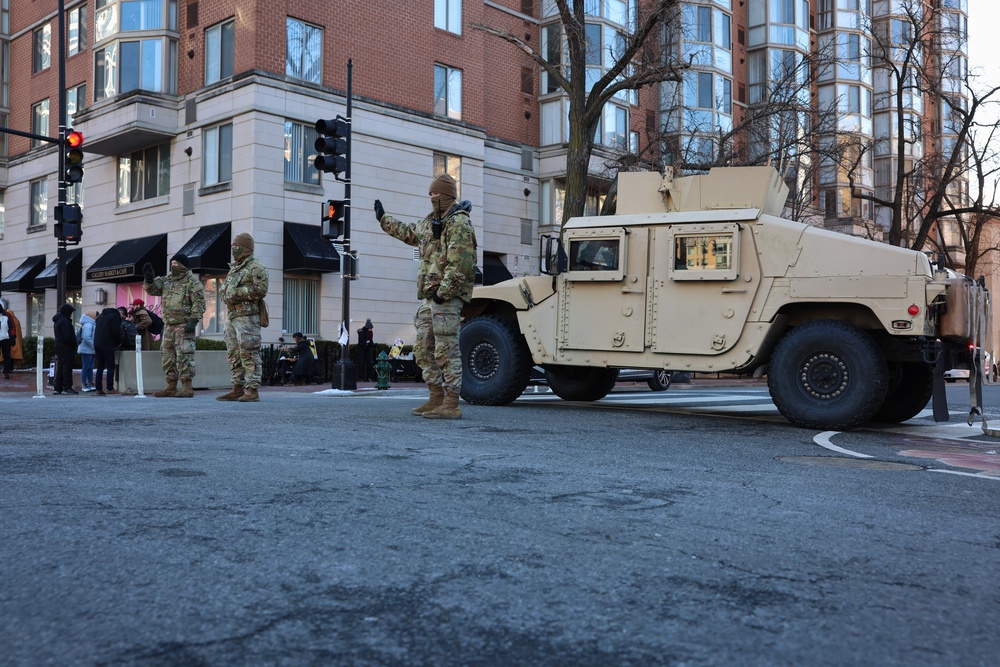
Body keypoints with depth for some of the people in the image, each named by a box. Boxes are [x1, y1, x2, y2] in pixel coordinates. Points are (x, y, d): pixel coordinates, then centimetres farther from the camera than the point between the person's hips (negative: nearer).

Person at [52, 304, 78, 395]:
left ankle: (57, 388, 14)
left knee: (60, 368, 12)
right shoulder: (64, 321, -16)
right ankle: (67, 388, -7)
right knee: (67, 368, -7)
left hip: (59, 346, 10)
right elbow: (68, 336, -22)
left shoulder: (57, 321, 18)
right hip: (66, 347, -10)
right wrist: (74, 345, -9)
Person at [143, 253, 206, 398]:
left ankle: (187, 387, -9)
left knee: (184, 355, -11)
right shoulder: (166, 280, 18)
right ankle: (171, 387, 18)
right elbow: (152, 288, 10)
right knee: (167, 355, 11)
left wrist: (193, 320, -20)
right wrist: (149, 279, -10)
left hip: (184, 325, -8)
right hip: (168, 324, 8)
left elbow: (199, 302, -11)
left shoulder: (192, 282, -5)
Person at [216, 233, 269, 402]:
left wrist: (238, 292, -16)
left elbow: (261, 289, -16)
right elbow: (223, 288, 29)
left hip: (247, 317, -9)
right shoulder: (233, 267, 22)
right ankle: (238, 389, 16)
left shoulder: (256, 267, -5)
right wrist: (225, 293, 5)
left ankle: (252, 390, -11)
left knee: (249, 354, -11)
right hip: (232, 316, 9)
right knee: (234, 355, 10)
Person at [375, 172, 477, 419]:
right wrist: (384, 219, 46)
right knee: (423, 350, 12)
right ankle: (437, 398, 20)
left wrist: (444, 292, -22)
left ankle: (451, 405, -8)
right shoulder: (430, 222, 20)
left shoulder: (458, 223, -11)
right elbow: (409, 233, 41)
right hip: (429, 297, 10)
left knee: (447, 351, -10)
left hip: (447, 298, -10)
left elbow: (460, 263, -20)